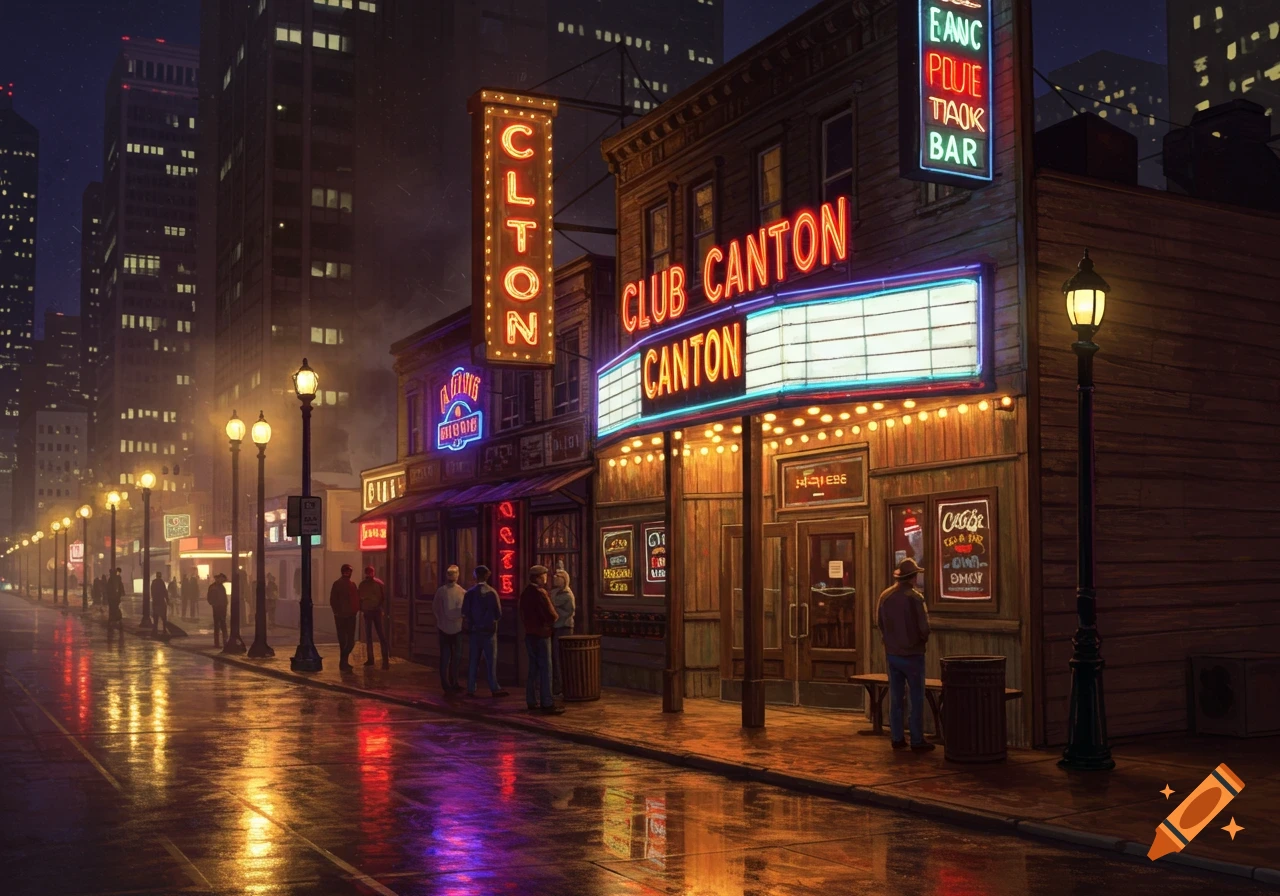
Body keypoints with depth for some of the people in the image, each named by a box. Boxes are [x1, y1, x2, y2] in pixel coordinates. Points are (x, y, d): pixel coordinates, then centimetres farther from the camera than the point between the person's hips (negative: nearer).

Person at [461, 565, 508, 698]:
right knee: (491, 660, 1)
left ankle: (471, 689, 10)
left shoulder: (470, 593, -5)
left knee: (472, 660, 8)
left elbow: (465, 614, -4)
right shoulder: (492, 592, -9)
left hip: (474, 631, 2)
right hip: (489, 630, -2)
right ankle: (494, 688, 0)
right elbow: (498, 614, -7)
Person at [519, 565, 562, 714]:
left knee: (533, 669, 13)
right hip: (541, 634, -9)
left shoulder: (525, 593, 11)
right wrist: (550, 623, 2)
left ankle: (532, 702, 15)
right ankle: (547, 703, -7)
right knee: (545, 669, -6)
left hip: (529, 634, 9)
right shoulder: (540, 593, -16)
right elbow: (551, 615, -18)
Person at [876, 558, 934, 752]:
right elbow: (924, 627, -17)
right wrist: (922, 640, 2)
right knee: (916, 698, 3)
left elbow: (880, 624, 7)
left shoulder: (884, 596, 1)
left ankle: (897, 738, 15)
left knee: (895, 697, 11)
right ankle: (917, 740, 6)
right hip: (912, 654, -5)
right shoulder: (915, 597, -16)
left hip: (891, 653, 5)